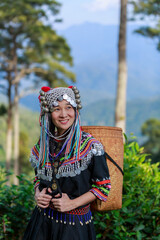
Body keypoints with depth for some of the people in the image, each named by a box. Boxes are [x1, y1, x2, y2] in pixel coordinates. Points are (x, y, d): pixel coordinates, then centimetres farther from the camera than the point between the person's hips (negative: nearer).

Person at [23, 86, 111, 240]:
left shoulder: (90, 146, -11)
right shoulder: (43, 144, 2)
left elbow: (104, 186, -8)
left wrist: (73, 203, -15)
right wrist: (37, 194, -5)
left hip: (74, 224, -4)